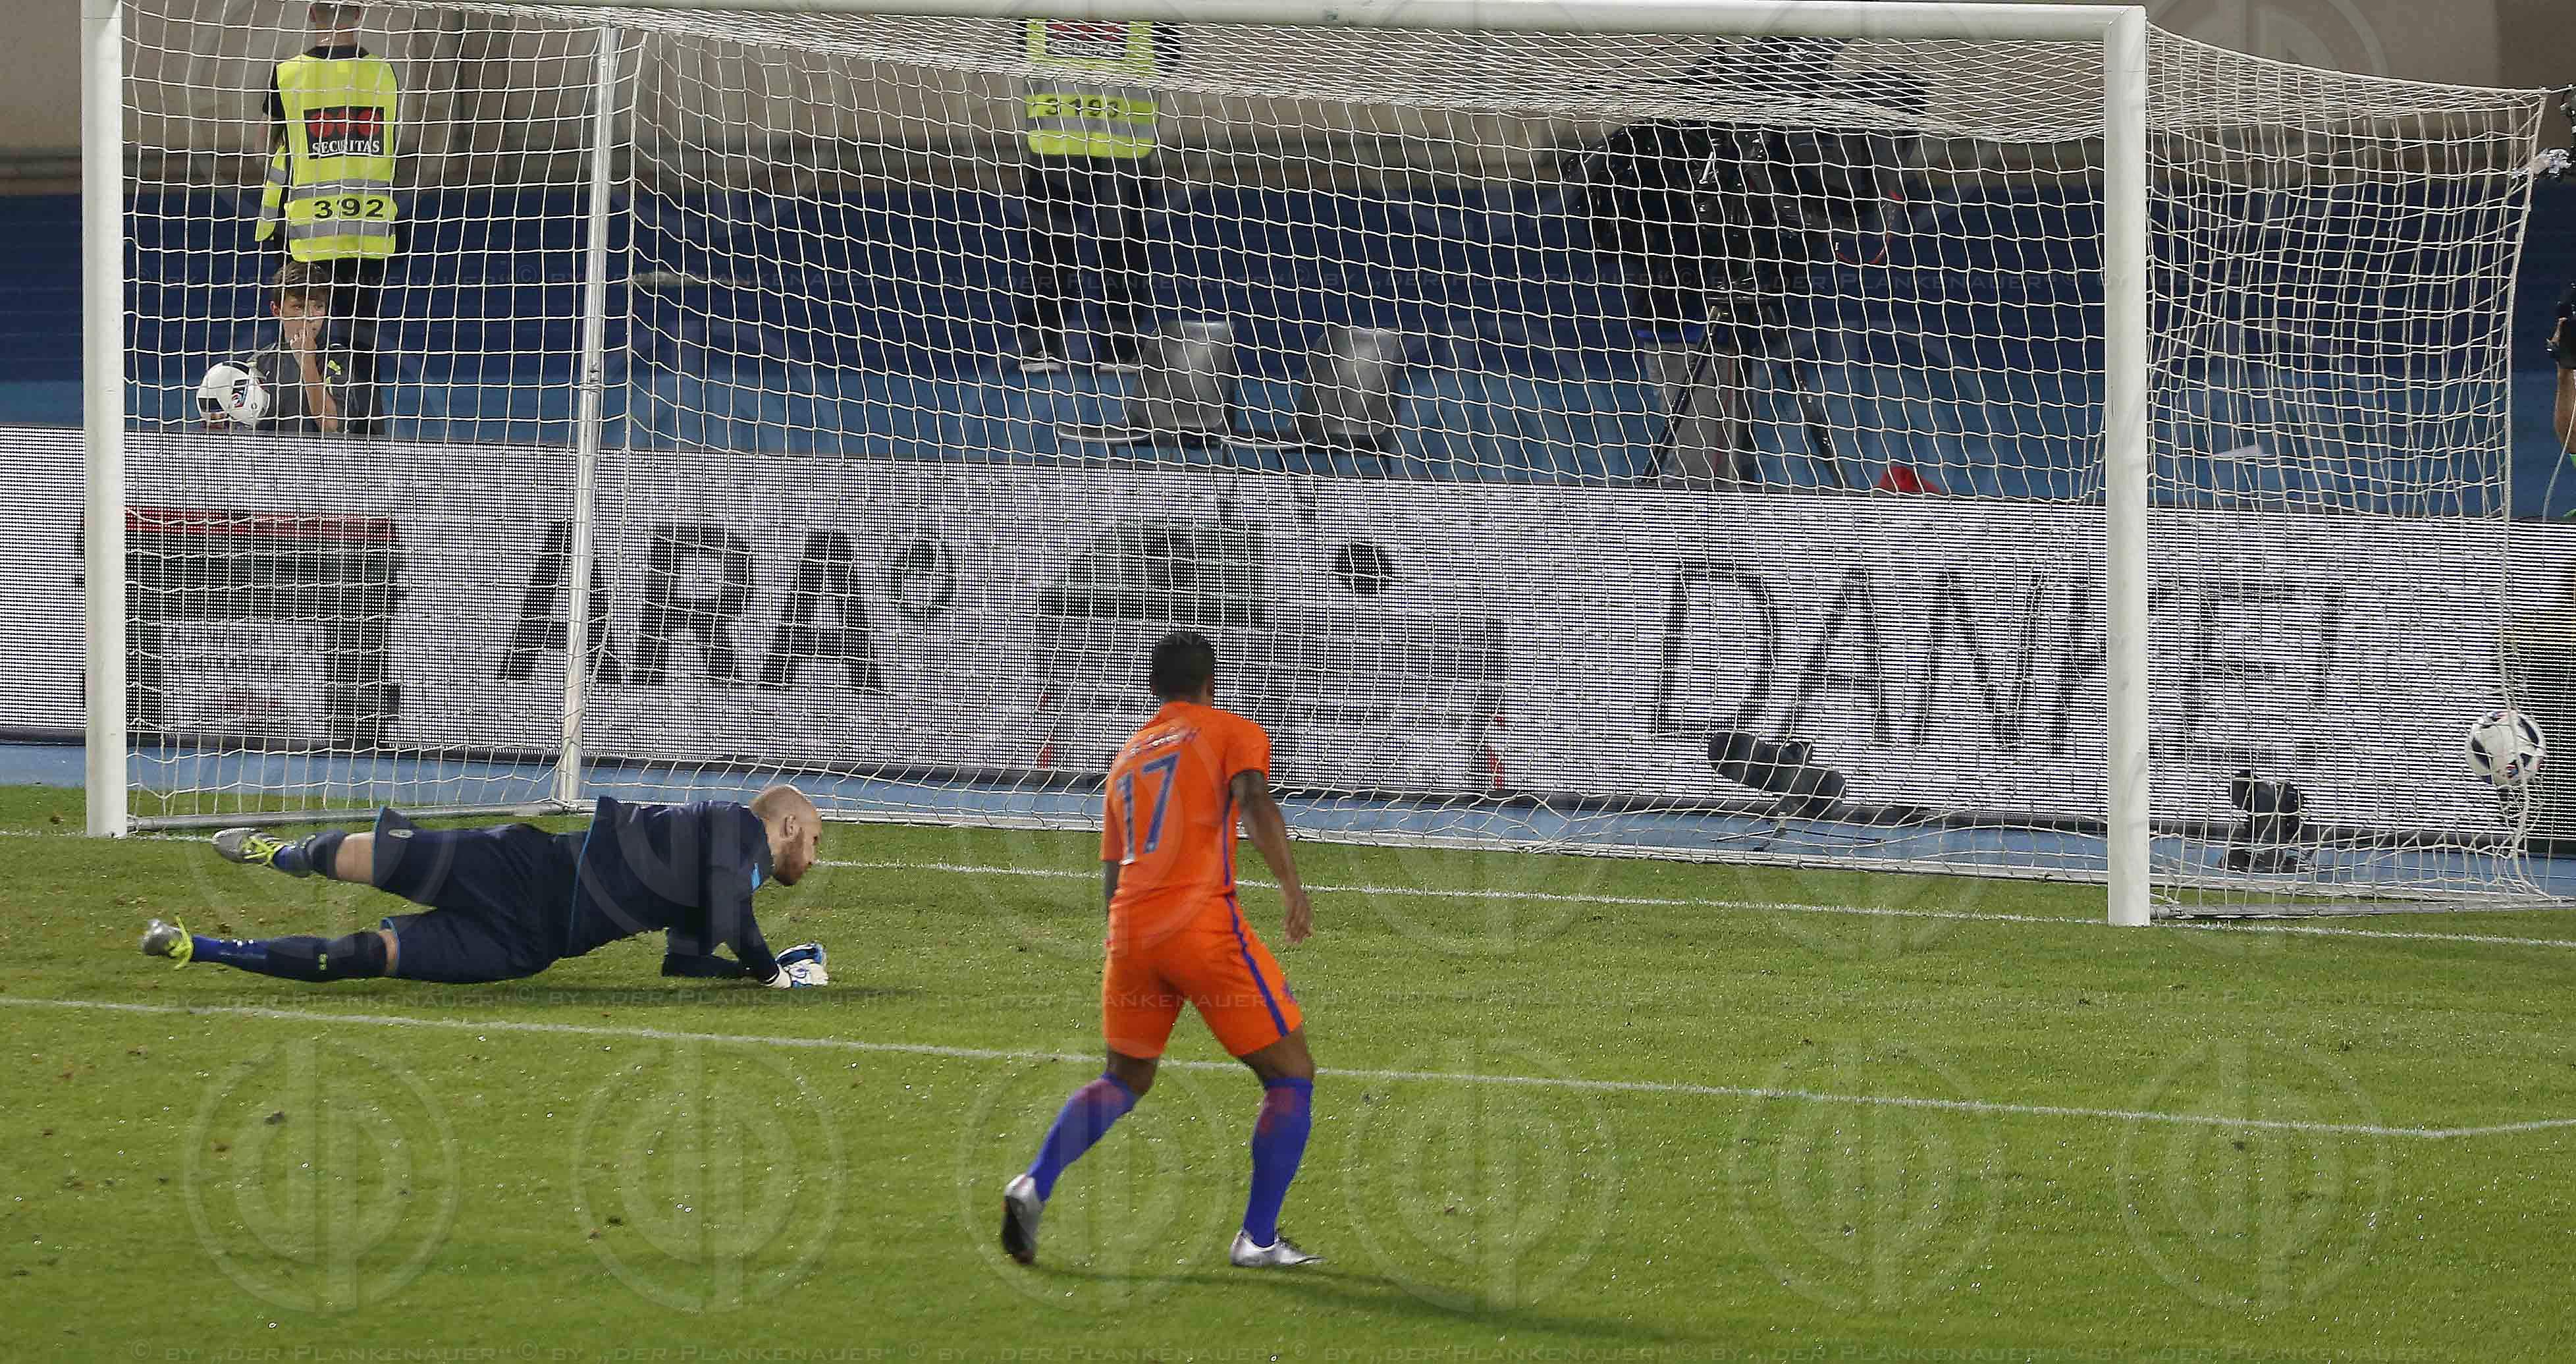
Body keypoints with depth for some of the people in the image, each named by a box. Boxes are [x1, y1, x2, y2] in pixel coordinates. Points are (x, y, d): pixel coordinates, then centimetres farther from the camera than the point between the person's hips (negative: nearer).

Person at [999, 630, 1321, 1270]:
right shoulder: (1230, 732, 9)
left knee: (1124, 1080, 22)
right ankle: (1258, 1238, -1)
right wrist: (1293, 889, -18)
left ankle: (1035, 1184, -1)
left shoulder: (1125, 761, 25)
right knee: (1290, 1075, 7)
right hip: (1204, 922, -6)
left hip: (1129, 929, 6)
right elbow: (1255, 802, -12)